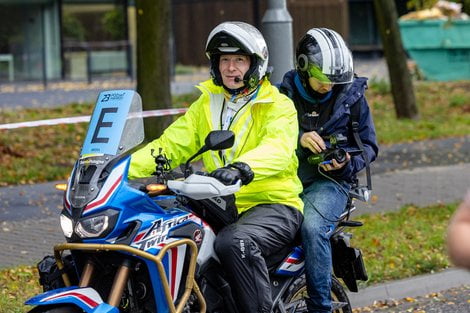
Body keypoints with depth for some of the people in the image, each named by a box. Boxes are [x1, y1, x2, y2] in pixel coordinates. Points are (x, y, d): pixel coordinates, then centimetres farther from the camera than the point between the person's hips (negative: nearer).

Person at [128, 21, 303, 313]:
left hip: (273, 204, -6)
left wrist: (241, 168, -45)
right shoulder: (206, 105, 17)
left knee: (234, 242, -37)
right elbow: (170, 145, 7)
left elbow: (277, 149, -23)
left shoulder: (278, 106, -2)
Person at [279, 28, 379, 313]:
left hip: (329, 181, -2)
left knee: (313, 227, -34)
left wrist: (346, 164, -9)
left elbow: (369, 146, 12)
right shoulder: (285, 93, 9)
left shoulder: (351, 95, 7)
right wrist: (298, 139, -19)